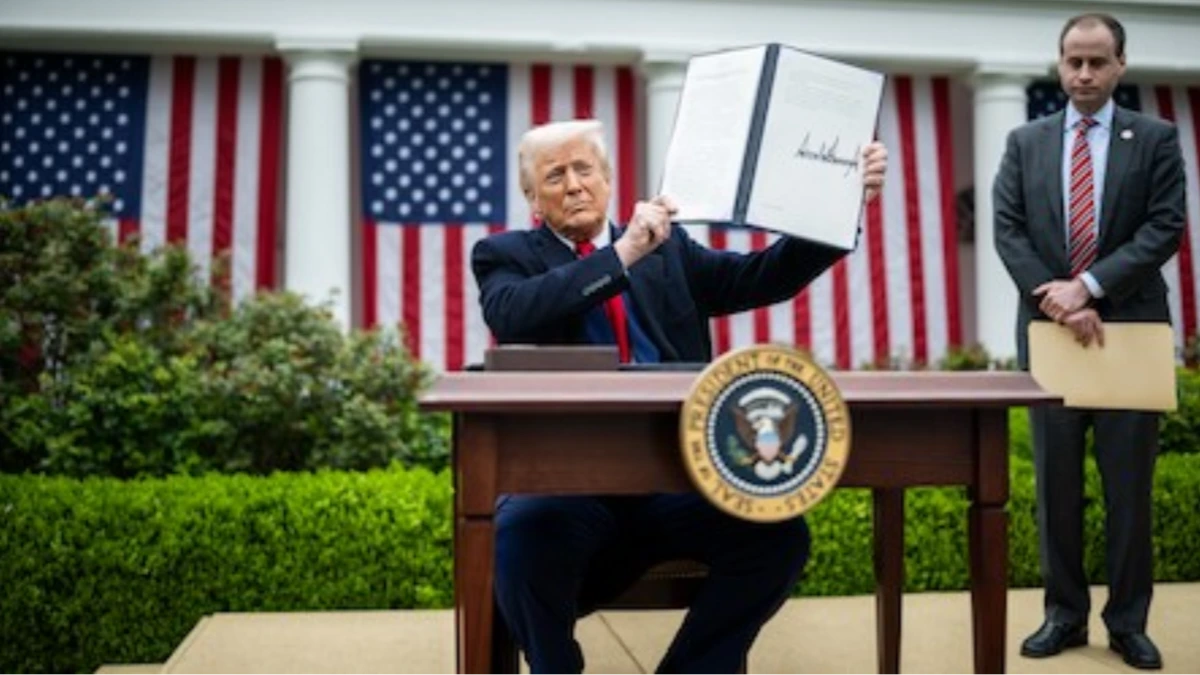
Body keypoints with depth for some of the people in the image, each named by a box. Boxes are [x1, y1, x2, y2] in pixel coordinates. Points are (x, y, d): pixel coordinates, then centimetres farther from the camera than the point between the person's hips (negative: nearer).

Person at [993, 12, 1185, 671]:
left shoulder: (1156, 138, 5)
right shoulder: (1025, 142, 10)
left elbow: (1166, 227, -5)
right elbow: (1007, 229, 1)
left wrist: (1088, 286, -16)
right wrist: (1053, 297, -13)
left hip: (1130, 326, -1)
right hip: (1048, 326, 2)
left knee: (1129, 483, 4)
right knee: (1057, 480, 6)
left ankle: (1128, 621, 17)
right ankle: (1064, 612, 18)